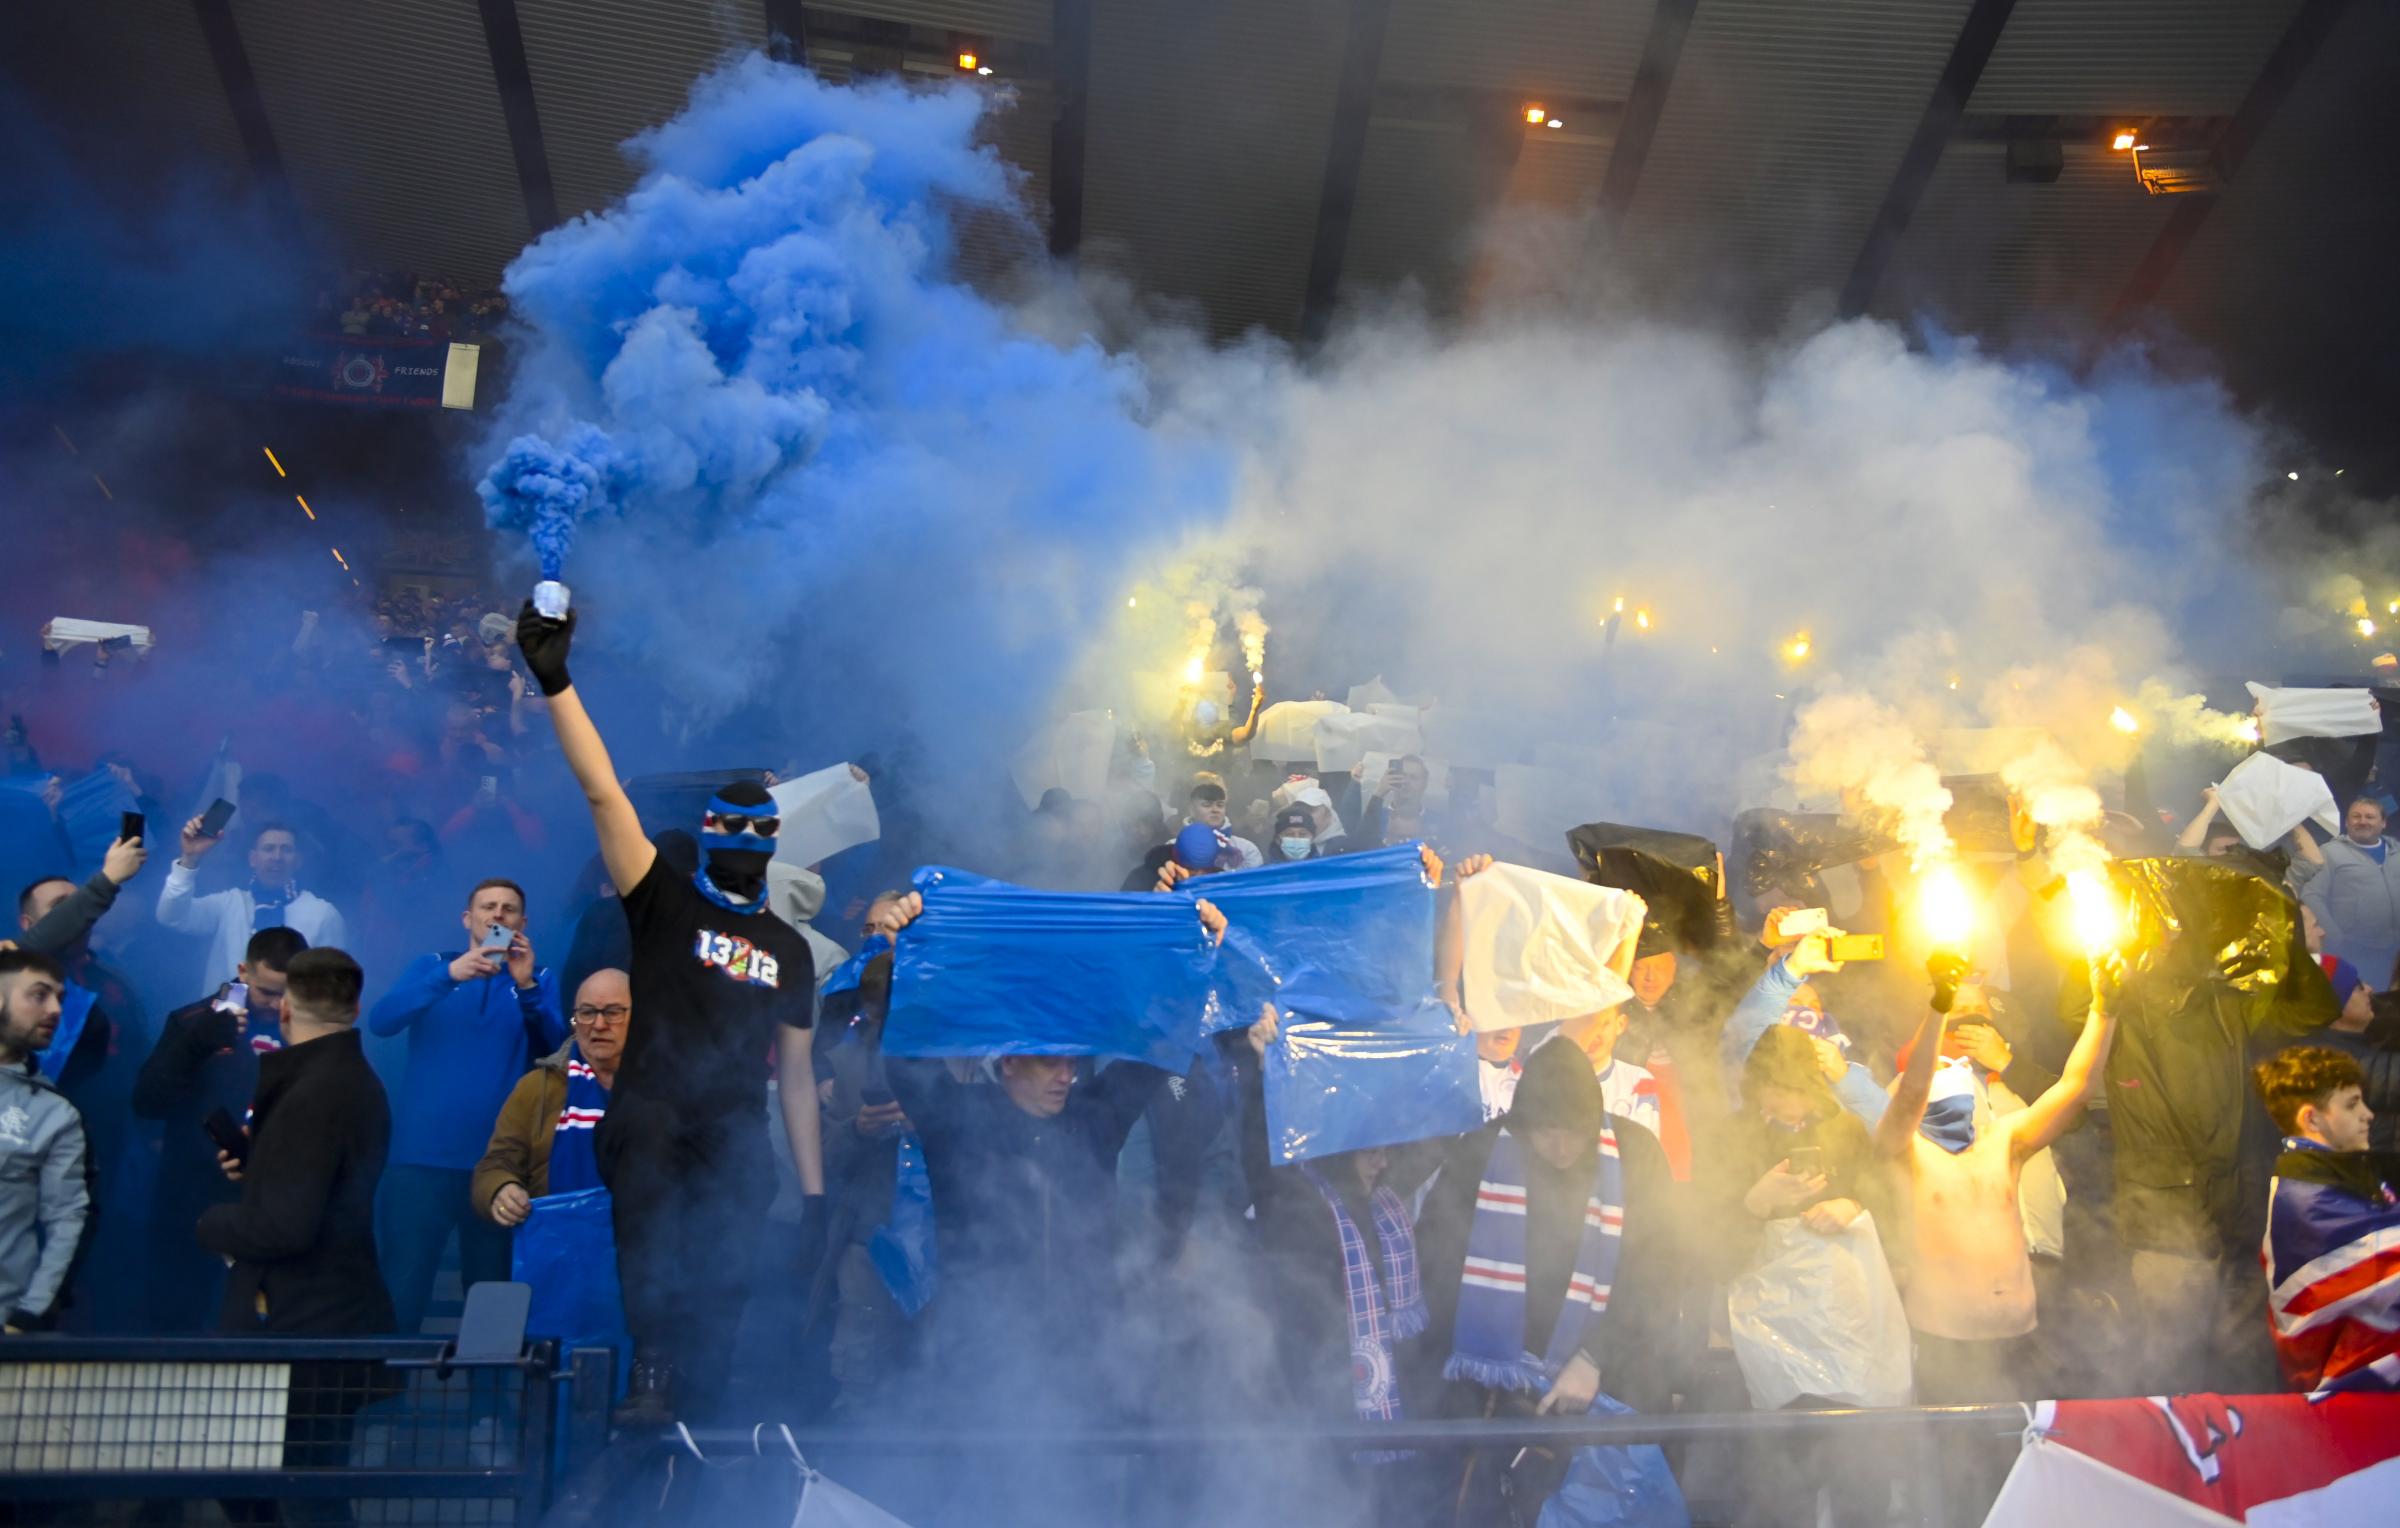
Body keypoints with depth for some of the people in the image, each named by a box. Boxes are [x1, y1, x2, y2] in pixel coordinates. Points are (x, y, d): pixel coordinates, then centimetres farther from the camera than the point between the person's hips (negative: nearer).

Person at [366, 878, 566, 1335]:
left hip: (497, 1163, 1)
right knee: (399, 1293, -2)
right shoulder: (431, 966, 8)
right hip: (421, 1157, -1)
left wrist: (525, 987, -21)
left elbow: (555, 1049, -7)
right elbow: (380, 1021, -9)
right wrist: (449, 976, -23)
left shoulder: (539, 980, 9)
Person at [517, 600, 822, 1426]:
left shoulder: (790, 949, 17)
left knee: (723, 1289, -12)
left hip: (734, 1136, 2)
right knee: (647, 1141, -33)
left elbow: (796, 1074, 17)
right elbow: (603, 791, -3)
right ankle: (650, 1369, -35)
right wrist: (556, 683, -13)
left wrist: (813, 1193, 11)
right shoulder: (665, 902, 8)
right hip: (648, 1112, -2)